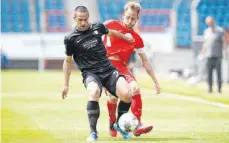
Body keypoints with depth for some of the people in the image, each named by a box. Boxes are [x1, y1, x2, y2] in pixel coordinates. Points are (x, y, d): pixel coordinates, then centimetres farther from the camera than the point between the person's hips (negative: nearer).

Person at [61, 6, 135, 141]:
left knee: (126, 94, -20)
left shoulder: (98, 27, 4)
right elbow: (68, 61, 10)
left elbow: (111, 32, 28)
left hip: (108, 69, 3)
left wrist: (126, 38, 45)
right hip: (90, 73, -3)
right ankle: (93, 132, -27)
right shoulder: (71, 39, -3)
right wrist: (66, 85, 11)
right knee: (94, 92, -38)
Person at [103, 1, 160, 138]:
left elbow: (145, 61, 12)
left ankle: (138, 126, -16)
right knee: (113, 97, -17)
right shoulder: (111, 25, -1)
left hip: (121, 67, 3)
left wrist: (155, 80, 9)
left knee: (135, 88, -22)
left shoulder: (136, 38, 7)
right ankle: (113, 124, 13)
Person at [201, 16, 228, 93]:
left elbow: (224, 43, -6)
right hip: (209, 56, 4)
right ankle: (210, 88, 5)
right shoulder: (206, 31, 11)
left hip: (218, 56, -4)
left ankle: (219, 88, 1)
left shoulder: (220, 31, -3)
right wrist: (203, 54, 16)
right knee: (209, 73, 0)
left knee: (218, 72, -3)